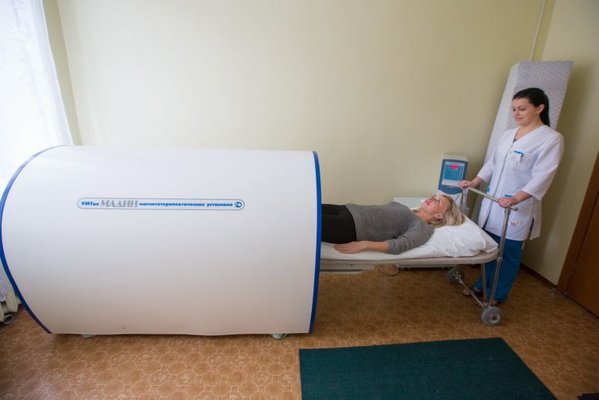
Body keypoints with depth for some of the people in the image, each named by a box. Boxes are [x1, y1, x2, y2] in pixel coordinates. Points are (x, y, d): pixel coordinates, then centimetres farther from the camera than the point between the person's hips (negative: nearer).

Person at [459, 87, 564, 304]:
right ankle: (483, 284, 32)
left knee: (507, 252, 7)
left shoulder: (551, 139, -9)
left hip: (517, 209, -5)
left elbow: (542, 177, -18)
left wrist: (516, 198, -30)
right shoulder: (508, 134, 10)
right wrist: (474, 182, 8)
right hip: (493, 202, 6)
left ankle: (498, 294, 25)